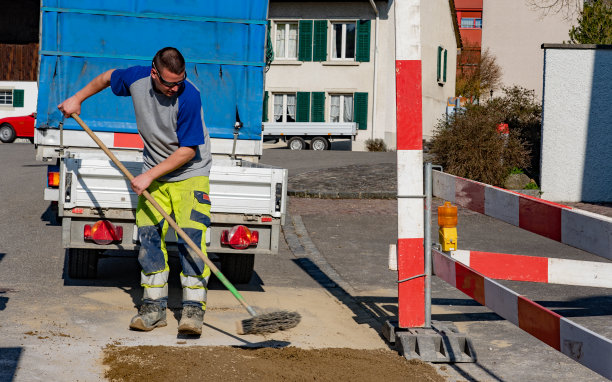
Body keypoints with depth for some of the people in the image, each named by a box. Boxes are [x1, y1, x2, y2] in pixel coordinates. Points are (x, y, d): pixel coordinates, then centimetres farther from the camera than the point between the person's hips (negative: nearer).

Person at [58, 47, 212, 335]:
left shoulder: (188, 96, -25)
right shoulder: (137, 78, -11)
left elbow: (188, 150, -21)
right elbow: (107, 78, 15)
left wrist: (148, 175, -20)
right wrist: (77, 98, 17)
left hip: (190, 173, -4)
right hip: (154, 175, 5)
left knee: (191, 237, -16)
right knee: (148, 233, -4)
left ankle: (193, 308, -13)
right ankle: (154, 306, 2)